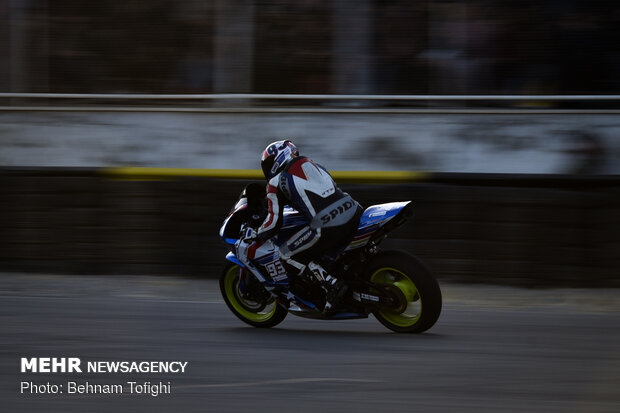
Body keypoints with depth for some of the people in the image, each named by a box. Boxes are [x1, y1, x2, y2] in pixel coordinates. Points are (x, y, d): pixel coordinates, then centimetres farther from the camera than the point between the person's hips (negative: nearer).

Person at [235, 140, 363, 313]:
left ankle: (331, 284, -5)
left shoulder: (276, 182, 7)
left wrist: (254, 235, 20)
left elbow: (274, 223, 3)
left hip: (327, 226, -7)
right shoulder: (312, 164, 25)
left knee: (284, 255, 5)